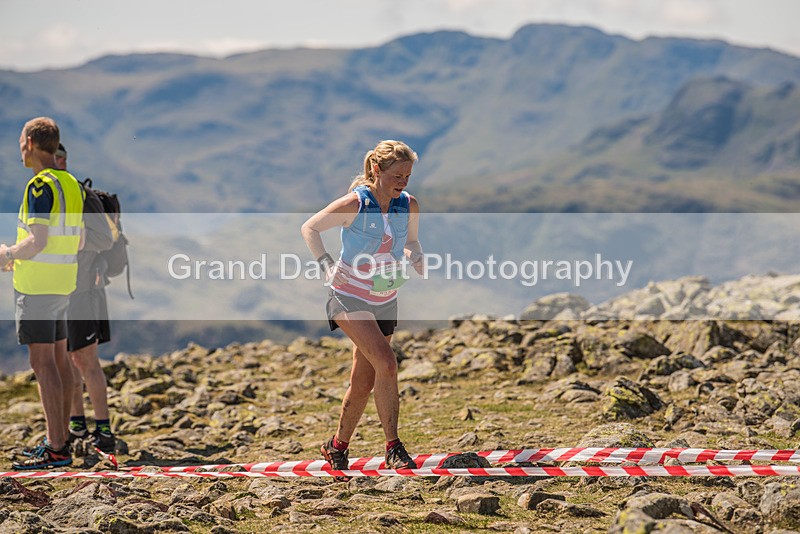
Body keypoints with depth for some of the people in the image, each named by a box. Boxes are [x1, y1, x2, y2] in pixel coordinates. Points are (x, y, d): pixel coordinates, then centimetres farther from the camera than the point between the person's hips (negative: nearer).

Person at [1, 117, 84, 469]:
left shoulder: (41, 185, -15)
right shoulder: (72, 184, 12)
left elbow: (37, 241, -23)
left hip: (37, 287, -9)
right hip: (63, 284, 9)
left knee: (42, 362, -8)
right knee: (59, 359, 13)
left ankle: (56, 449, -10)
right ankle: (59, 438, 19)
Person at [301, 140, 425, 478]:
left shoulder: (409, 206, -3)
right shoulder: (354, 204, -18)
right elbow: (309, 228, -5)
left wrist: (416, 257, -6)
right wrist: (326, 264, -16)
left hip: (384, 301, 6)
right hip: (349, 297, -6)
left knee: (364, 382, 9)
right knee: (385, 362, -24)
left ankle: (337, 447, 28)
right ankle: (393, 446, -17)